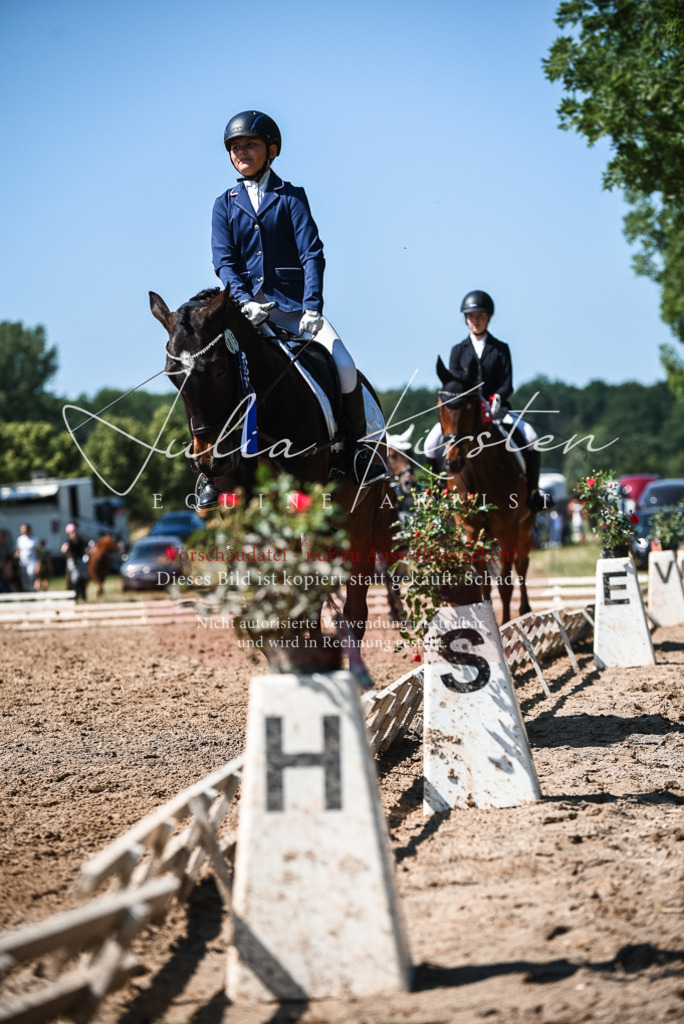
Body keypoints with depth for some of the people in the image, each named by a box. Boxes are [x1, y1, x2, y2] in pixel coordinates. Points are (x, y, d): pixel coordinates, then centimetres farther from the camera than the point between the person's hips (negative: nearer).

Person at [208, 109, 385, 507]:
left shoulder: (291, 196, 6)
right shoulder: (225, 204, 11)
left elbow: (312, 253, -4)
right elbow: (224, 260, 1)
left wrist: (312, 307, -19)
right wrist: (244, 301, -19)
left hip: (293, 302, -1)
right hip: (246, 305, 1)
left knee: (345, 367, -20)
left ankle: (359, 451, -2)